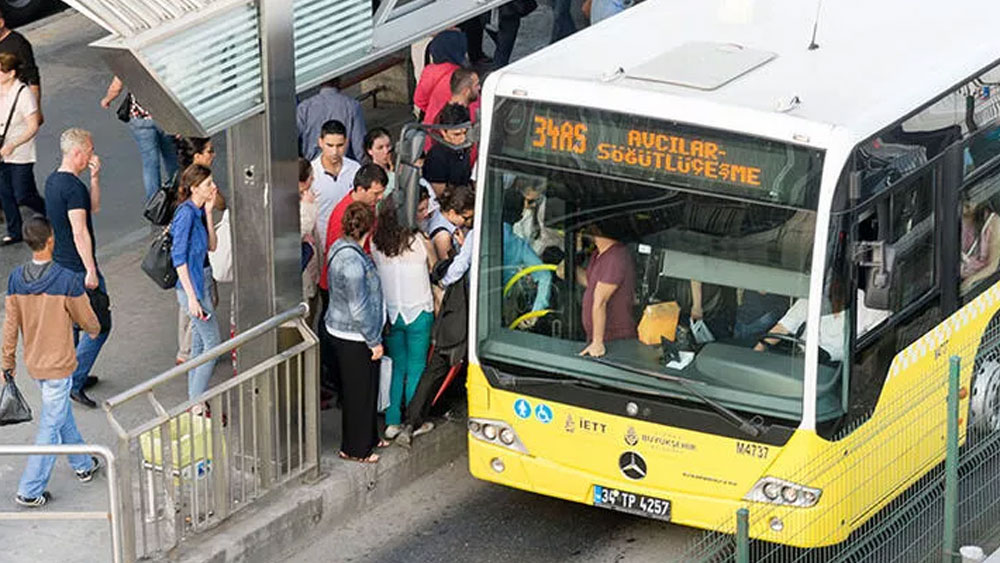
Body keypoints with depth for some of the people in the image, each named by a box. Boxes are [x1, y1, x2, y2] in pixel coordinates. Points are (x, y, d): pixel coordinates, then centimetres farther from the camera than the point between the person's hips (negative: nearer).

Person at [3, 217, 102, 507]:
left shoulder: (16, 279, -8)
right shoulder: (67, 280, -22)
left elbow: (11, 323, -1)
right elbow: (88, 321, -10)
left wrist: (8, 362, 10)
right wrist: (95, 329, 15)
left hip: (33, 363, 6)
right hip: (59, 364, -6)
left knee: (62, 414, 25)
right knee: (51, 427, 4)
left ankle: (83, 465, 41)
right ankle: (29, 491, 6)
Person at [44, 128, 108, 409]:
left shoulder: (52, 181, 9)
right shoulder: (73, 187, -22)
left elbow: (93, 207, 16)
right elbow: (80, 232, -25)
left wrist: (95, 177, 2)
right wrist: (91, 271, -21)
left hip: (59, 265, 10)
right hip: (78, 268, -10)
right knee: (99, 325, -1)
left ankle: (70, 378, 28)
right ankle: (74, 382, -3)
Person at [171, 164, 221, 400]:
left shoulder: (198, 211, 7)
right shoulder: (186, 213, -19)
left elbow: (212, 246, 6)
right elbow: (179, 257, -20)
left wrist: (208, 213, -2)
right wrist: (192, 297, -22)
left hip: (202, 281, 9)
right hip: (192, 286, -9)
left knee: (199, 343, 14)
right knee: (212, 343, -6)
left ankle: (195, 401, 22)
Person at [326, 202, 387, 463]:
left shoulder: (342, 247, 3)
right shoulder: (352, 260, -28)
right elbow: (359, 309, -25)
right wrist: (375, 341, -16)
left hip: (342, 331, 10)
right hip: (353, 337, -10)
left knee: (367, 388, 22)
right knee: (359, 392, 5)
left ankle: (368, 438, 37)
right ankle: (354, 449, 17)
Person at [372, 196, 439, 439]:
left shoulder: (376, 243, -7)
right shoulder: (420, 241, -15)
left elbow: (375, 271, 4)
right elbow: (435, 269, 0)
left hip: (390, 313, 3)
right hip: (418, 312, -3)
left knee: (395, 367, 15)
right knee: (416, 369, 8)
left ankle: (392, 422, 16)